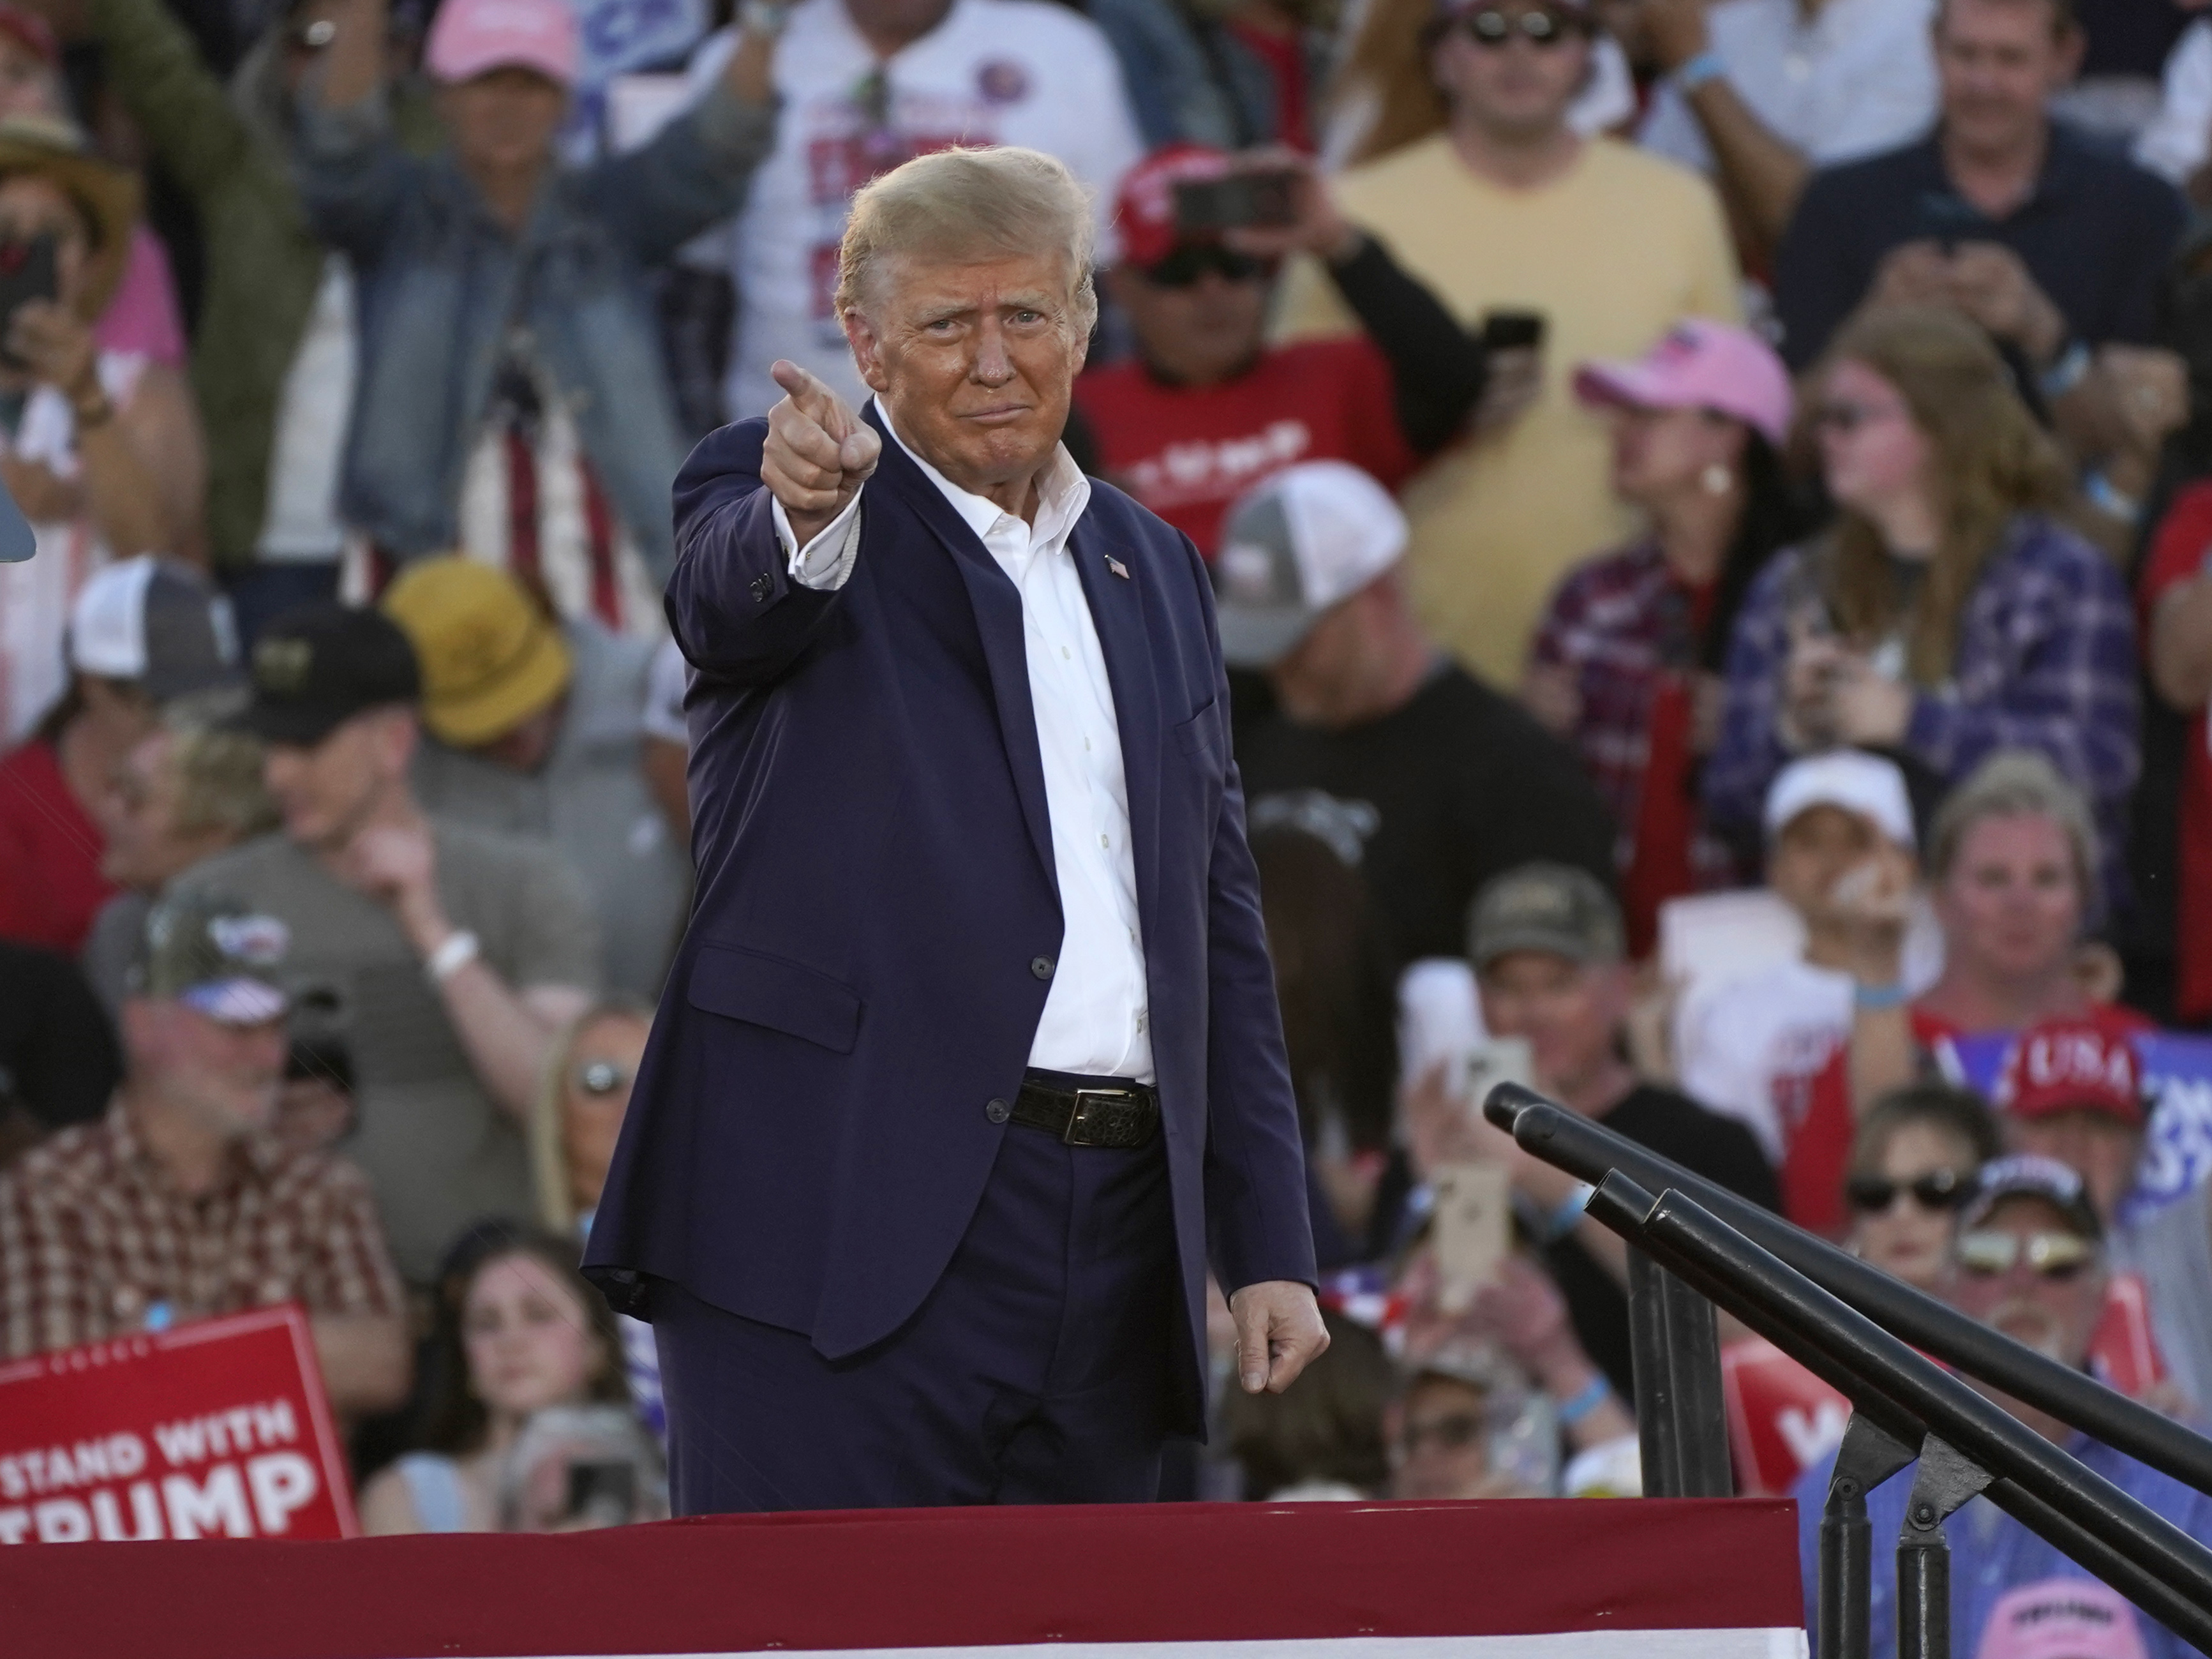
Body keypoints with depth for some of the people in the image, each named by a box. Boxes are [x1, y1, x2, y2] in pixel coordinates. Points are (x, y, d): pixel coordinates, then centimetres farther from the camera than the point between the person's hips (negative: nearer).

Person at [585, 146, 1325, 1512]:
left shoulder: (1157, 573, 20)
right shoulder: (771, 495, 4)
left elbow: (1219, 924, 21)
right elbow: (730, 599, -22)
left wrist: (1270, 1246, 13)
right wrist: (807, 513, -47)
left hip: (1113, 1236, 6)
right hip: (853, 1224, -6)